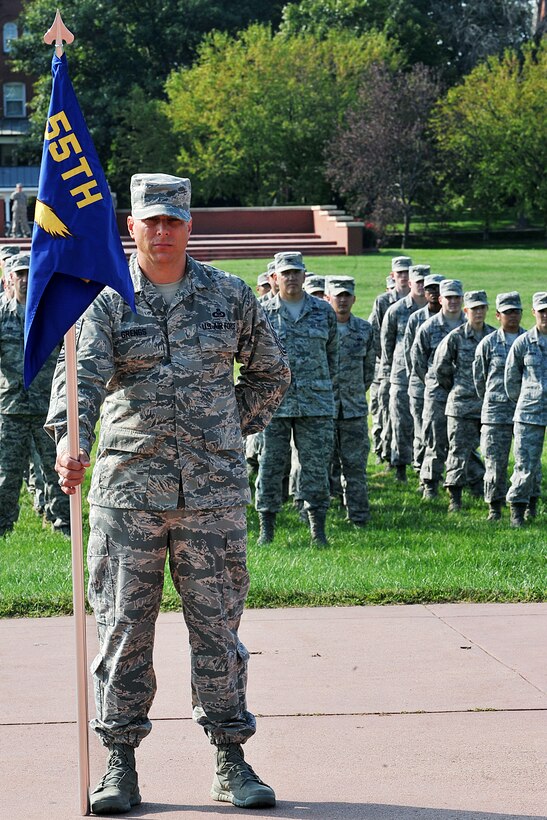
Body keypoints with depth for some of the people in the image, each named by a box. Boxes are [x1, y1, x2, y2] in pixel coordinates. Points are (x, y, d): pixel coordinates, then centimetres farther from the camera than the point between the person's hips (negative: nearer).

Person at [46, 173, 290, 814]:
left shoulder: (230, 297, 7)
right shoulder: (107, 301, 1)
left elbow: (269, 372, 20)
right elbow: (83, 374, -15)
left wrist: (235, 429, 10)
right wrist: (70, 440, -32)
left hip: (213, 489, 1)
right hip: (128, 487, -1)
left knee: (217, 627, 5)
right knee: (122, 627, 2)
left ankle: (231, 761, 14)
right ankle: (120, 764, 10)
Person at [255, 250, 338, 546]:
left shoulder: (324, 311, 7)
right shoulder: (263, 313, 2)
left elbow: (332, 352, 16)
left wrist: (329, 386, 15)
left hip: (316, 402, 1)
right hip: (274, 402, -1)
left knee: (316, 464, 2)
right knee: (271, 464, 2)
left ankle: (318, 529, 10)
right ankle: (266, 528, 11)